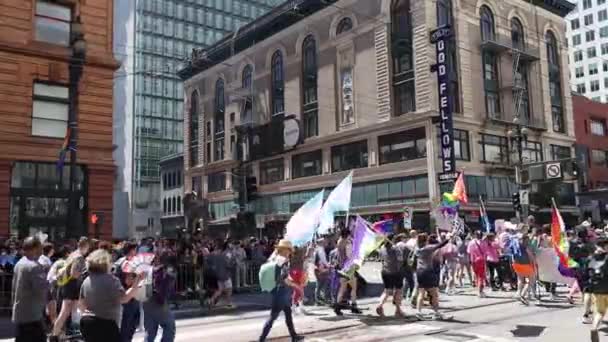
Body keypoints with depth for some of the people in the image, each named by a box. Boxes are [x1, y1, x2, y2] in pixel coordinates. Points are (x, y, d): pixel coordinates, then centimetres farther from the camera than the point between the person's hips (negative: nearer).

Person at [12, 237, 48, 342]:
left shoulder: (19, 264, 11)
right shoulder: (34, 266, -19)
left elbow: (14, 288, 18)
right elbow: (42, 290, -23)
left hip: (19, 315, 10)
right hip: (31, 315, -10)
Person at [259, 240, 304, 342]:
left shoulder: (274, 259, 5)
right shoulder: (283, 261, -19)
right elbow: (285, 279, -23)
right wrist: (296, 286, -12)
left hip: (277, 290, 9)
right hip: (282, 291, -9)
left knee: (288, 313, 19)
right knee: (273, 316, -2)